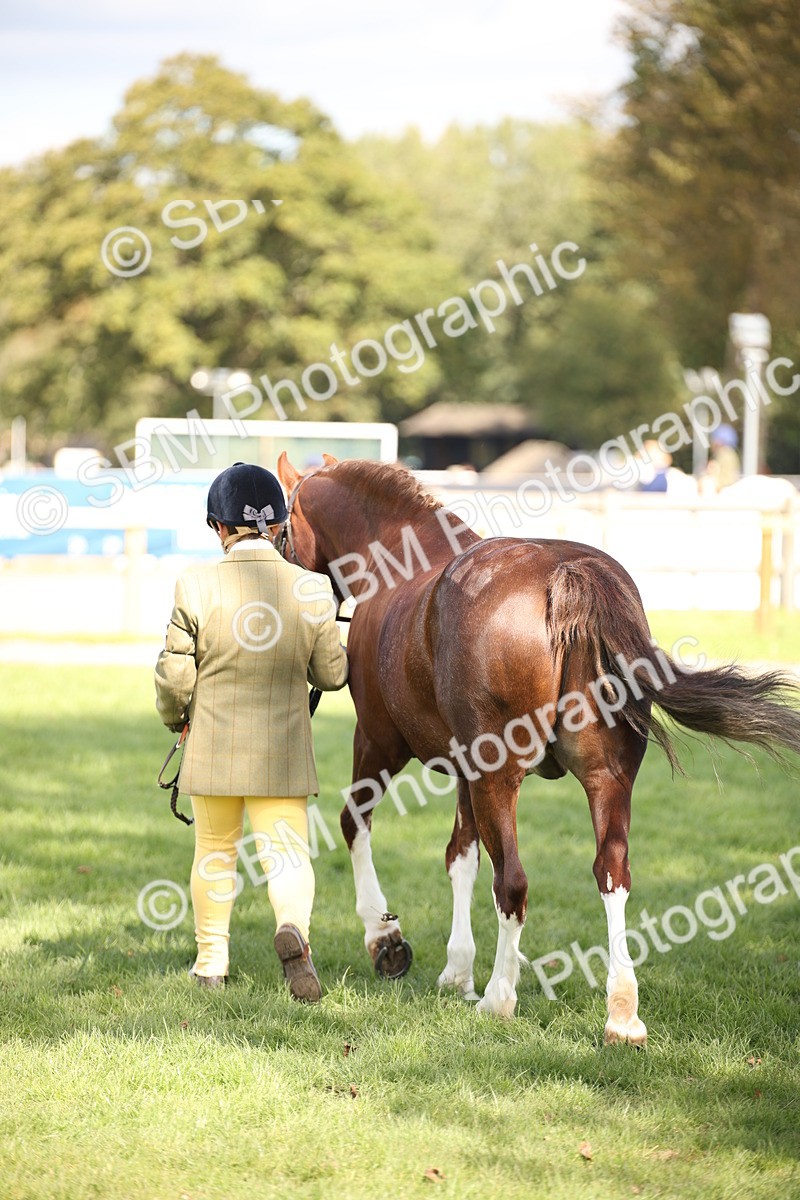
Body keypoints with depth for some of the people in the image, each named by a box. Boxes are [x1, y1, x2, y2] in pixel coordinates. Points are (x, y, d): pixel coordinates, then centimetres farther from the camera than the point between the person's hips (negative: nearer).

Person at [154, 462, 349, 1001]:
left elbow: (174, 674, -7)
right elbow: (332, 674, -1)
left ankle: (211, 959, 24)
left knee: (215, 852, 17)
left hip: (213, 748, 0)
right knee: (287, 850, 4)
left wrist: (175, 718, 14)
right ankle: (294, 928, -24)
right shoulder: (313, 590, -9)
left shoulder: (195, 587, -12)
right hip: (283, 751, 0)